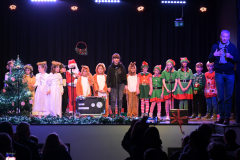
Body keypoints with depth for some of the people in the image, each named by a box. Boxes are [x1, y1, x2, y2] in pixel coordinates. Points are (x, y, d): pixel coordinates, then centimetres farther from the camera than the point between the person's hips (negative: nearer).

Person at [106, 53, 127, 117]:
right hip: (113, 85, -1)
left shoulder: (122, 67, 6)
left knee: (120, 99, -1)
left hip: (121, 84, 1)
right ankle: (113, 113, 4)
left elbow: (124, 76, 9)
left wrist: (125, 84, 4)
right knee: (113, 99, -2)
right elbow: (108, 78, 2)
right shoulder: (110, 68, 2)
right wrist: (108, 86, -4)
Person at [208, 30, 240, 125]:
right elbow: (210, 60, 9)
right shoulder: (215, 46, 10)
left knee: (228, 97, -2)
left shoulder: (232, 47, 9)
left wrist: (231, 57, -12)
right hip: (219, 74, 0)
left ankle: (227, 118, 2)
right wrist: (214, 55, -11)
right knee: (220, 97, 0)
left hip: (230, 74, 0)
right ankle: (221, 117, 5)